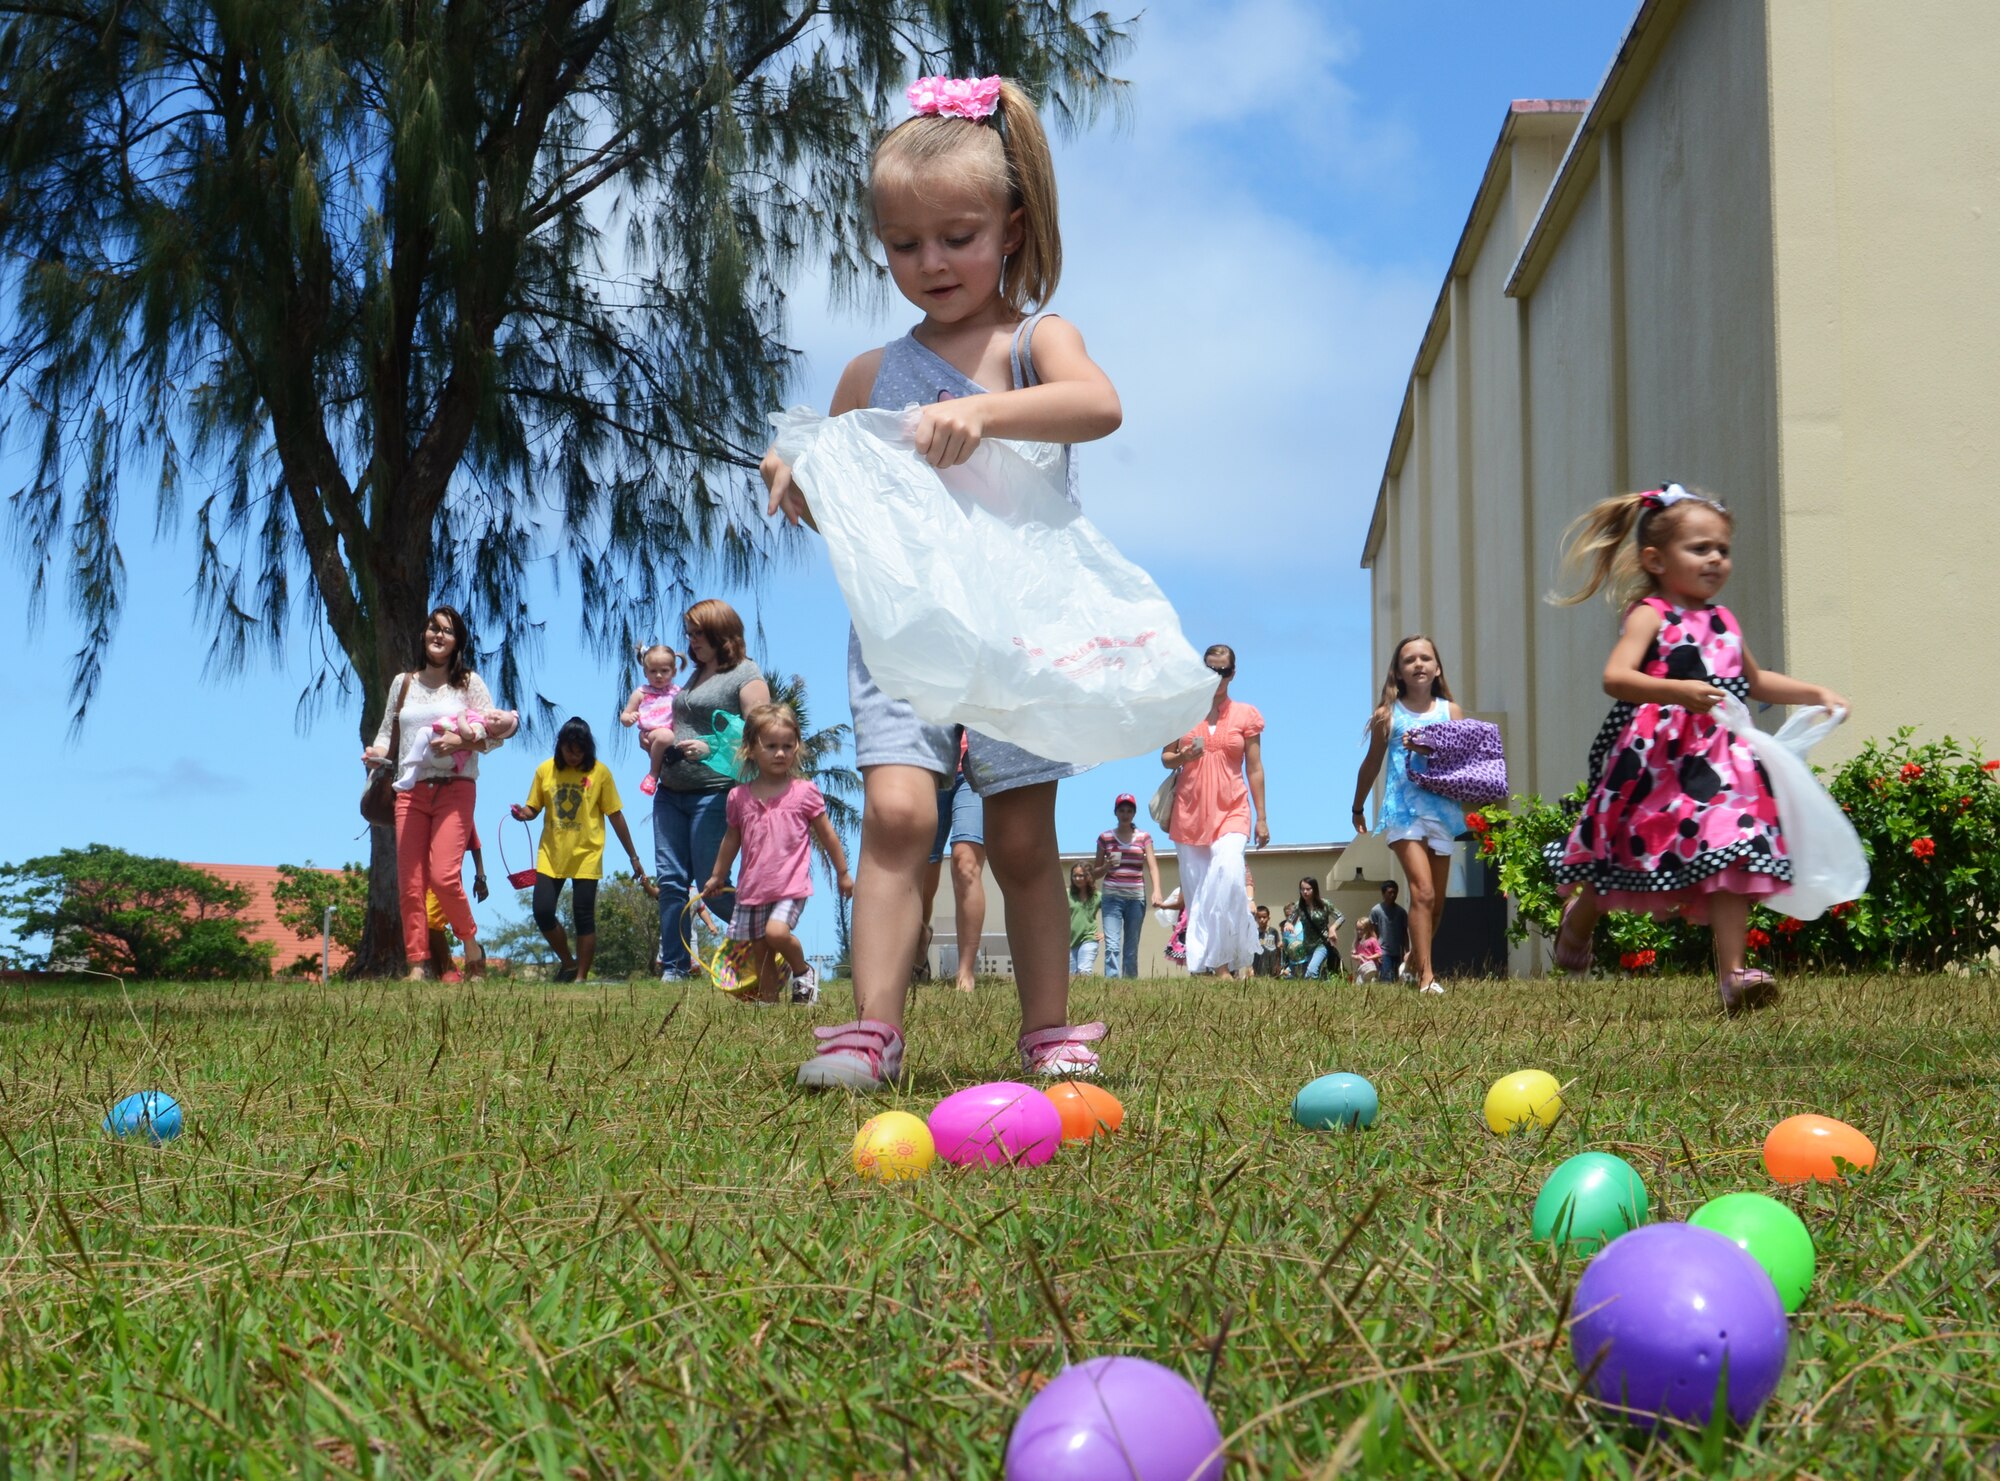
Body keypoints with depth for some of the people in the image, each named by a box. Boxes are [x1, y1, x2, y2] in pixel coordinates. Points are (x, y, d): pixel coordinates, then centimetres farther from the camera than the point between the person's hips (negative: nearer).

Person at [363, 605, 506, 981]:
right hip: (411, 791, 4)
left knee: (444, 876, -17)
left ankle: (471, 946, 6)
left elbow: (494, 735, 2)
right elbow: (387, 730, 19)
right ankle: (416, 968, -1)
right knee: (409, 884, -3)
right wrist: (377, 753, -2)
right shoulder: (403, 683, 17)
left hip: (455, 789, -4)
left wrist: (458, 741, -15)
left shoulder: (469, 683, 7)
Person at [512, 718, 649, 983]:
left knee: (584, 918, -2)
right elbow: (534, 809, 10)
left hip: (586, 857, -2)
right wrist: (523, 813, -15)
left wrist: (634, 857, 2)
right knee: (542, 912, -4)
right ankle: (568, 963, 19)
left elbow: (615, 816, 0)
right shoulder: (545, 770, 1)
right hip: (551, 855, 2)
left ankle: (581, 977, 8)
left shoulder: (599, 772, -4)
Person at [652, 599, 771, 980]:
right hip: (671, 792, 8)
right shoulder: (696, 675, 21)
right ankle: (673, 969, 4)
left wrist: (711, 749, -23)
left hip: (713, 793, -8)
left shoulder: (746, 676, -4)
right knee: (670, 880, 1)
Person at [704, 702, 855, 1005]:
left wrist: (842, 873, 11)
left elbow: (827, 835, 6)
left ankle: (803, 972, 1)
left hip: (791, 886, -4)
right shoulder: (739, 796, 4)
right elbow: (732, 839, 19)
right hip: (752, 887, 4)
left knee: (777, 931, -25)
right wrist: (717, 876, 25)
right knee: (761, 952, 8)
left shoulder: (804, 792, -3)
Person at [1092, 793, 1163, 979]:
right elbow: (1095, 872, 14)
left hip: (1136, 897, 1)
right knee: (1112, 946, -14)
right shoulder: (1105, 837, 8)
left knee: (1131, 949, 5)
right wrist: (1107, 866, -9)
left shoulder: (1144, 837, 8)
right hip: (1112, 897, -1)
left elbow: (1153, 865, -3)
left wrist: (1156, 890, -20)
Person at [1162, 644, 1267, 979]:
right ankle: (1213, 963, 5)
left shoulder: (1245, 714, 6)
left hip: (1231, 810, -2)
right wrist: (1182, 757, -9)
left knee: (1228, 874, -25)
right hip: (1190, 810, 2)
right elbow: (1165, 758, 15)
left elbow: (1255, 769, 7)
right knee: (1197, 889, 0)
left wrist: (1262, 818, 5)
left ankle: (1222, 962, -21)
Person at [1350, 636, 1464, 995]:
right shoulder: (1389, 714, 5)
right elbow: (1371, 764, 15)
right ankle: (1426, 976, -18)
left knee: (1436, 902, 10)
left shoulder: (1450, 710, 8)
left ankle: (1415, 962, 31)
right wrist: (1357, 808, 23)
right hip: (1404, 809, -3)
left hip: (1442, 808, 3)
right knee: (1422, 891, -18)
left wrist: (1431, 750, -18)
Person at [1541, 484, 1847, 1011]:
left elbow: (1754, 681, 34)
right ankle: (1575, 925, 35)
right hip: (1655, 757, -6)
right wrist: (1677, 691, -35)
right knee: (1621, 859, 6)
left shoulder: (1723, 622, 16)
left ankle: (1732, 974, -9)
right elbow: (1616, 677, -22)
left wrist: (1815, 694, 24)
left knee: (1731, 859, -8)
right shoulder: (1650, 614, -6)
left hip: (1720, 758, 6)